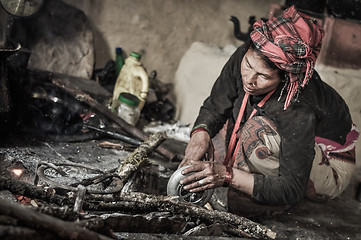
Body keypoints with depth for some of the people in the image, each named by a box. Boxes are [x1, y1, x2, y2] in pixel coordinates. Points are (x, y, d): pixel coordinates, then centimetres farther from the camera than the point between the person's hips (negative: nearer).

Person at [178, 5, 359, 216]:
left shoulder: (300, 110, -39)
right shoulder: (244, 57, -22)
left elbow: (291, 191, -33)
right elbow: (214, 107, -6)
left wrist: (227, 176, -41)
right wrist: (201, 132, -29)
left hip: (331, 167, -7)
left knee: (257, 132, -32)